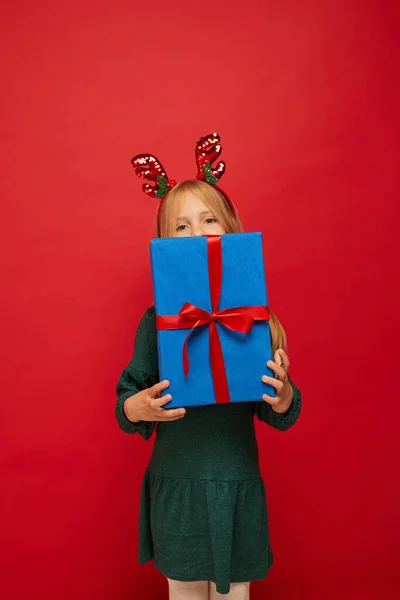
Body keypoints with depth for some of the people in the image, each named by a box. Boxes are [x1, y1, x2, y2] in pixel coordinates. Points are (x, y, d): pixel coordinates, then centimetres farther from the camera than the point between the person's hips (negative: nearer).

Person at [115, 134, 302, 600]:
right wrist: (137, 407, -23)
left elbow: (281, 418, -1)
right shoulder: (157, 321, -8)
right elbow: (125, 401, -1)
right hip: (175, 489, 0)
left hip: (238, 489, 0)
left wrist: (282, 397, -22)